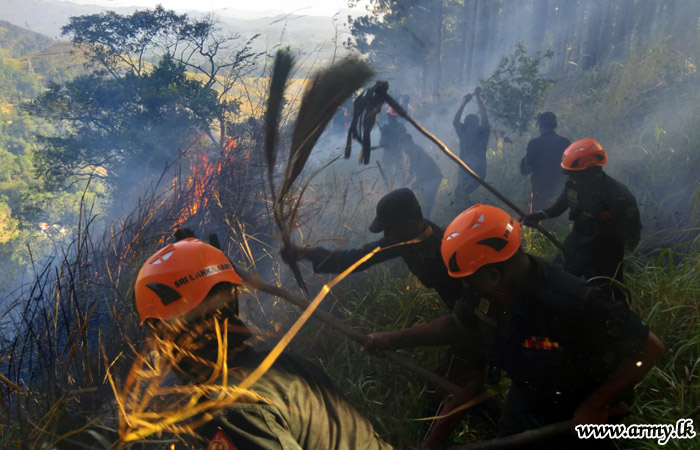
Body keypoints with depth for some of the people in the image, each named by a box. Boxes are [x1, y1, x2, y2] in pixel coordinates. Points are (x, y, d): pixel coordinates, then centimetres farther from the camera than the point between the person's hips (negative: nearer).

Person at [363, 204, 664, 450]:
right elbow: (454, 325, 4)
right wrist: (393, 339, 5)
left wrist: (597, 406, -25)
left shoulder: (571, 303, -39)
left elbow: (650, 348, -28)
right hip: (520, 411, 5)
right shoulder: (486, 295, -16)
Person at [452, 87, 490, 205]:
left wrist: (477, 97, -13)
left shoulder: (483, 134, -1)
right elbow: (455, 121, -6)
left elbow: (484, 118, -14)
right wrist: (463, 104, -14)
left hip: (478, 172, -3)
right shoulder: (463, 133, 7)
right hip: (464, 172, 3)